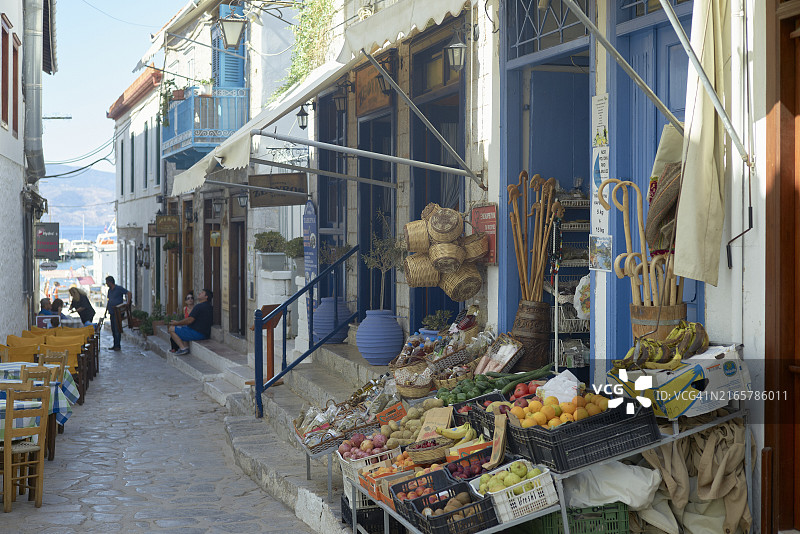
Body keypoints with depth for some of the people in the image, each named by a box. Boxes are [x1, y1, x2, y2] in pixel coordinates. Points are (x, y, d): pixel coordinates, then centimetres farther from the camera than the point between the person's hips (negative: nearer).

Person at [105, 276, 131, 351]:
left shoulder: (119, 288, -9)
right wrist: (107, 307, 15)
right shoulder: (109, 290, 16)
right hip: (112, 313, 8)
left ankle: (118, 346, -5)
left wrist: (128, 303, -20)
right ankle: (115, 345, 17)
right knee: (113, 329, 10)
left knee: (117, 329, -8)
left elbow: (128, 293, -14)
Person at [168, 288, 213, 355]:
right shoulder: (209, 306, 14)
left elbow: (189, 320, -20)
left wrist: (177, 323, -5)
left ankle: (183, 348, -12)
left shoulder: (199, 306, -17)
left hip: (198, 334, -10)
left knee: (172, 329, -5)